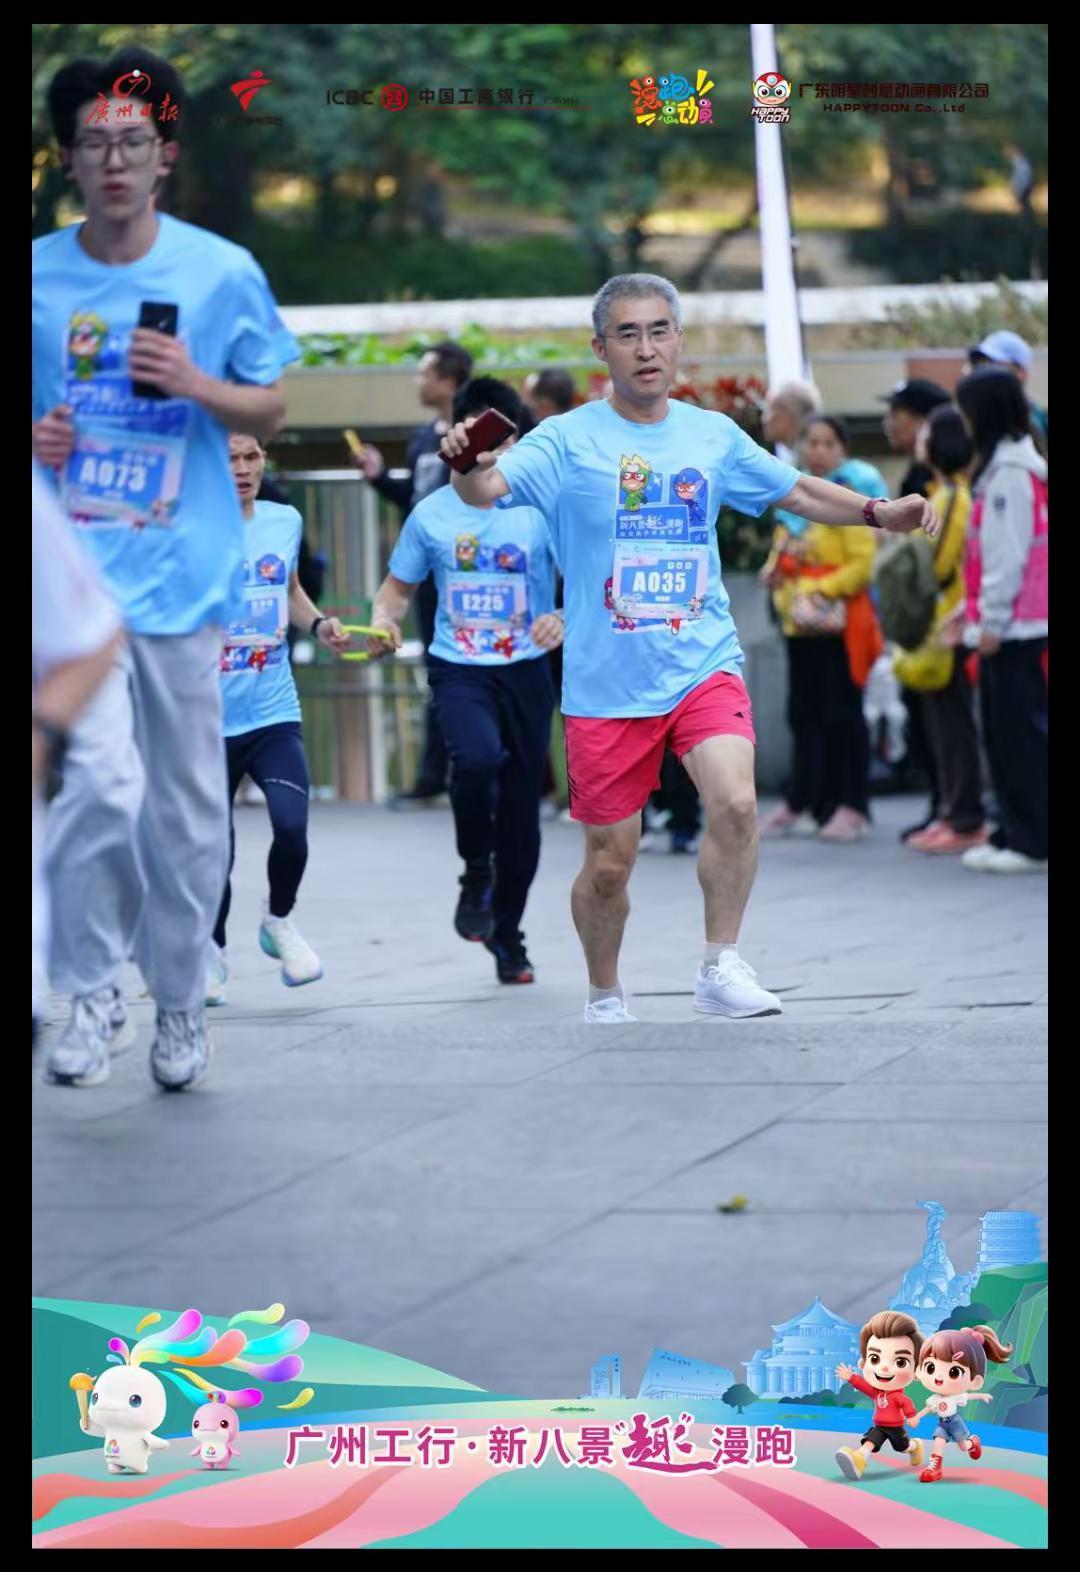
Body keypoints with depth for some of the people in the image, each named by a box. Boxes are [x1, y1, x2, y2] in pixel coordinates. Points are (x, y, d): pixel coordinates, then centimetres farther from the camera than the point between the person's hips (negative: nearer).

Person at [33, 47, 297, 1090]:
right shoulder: (36, 276, 2)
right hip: (76, 564, -1)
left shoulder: (222, 272, 0)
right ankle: (90, 993, 2)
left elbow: (270, 411, 8)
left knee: (188, 806, 6)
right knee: (104, 783, -16)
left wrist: (197, 385, -11)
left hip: (183, 570, 1)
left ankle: (180, 1003, 24)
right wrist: (33, 437, -6)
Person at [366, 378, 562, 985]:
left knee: (521, 807, 6)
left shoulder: (542, 509, -4)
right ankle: (476, 873, -4)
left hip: (527, 669, 0)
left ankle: (508, 935, 25)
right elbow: (398, 588, 12)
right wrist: (385, 622, -10)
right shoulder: (431, 515, 2)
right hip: (458, 668, 0)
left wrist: (564, 619, -26)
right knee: (478, 758, -31)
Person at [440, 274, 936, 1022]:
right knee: (609, 863, 5)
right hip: (606, 683, -2)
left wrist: (879, 511, 3)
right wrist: (467, 467, -41)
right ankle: (606, 998, 29)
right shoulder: (571, 440, -5)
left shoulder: (713, 434, 8)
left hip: (704, 666, 2)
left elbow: (800, 491, 18)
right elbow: (489, 488, -19)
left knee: (736, 801, -24)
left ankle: (721, 968, -8)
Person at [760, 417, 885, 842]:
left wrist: (821, 588, -20)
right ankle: (799, 804, 18)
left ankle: (852, 807, 1)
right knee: (804, 714, 11)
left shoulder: (850, 496, -8)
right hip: (799, 622, 7)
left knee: (841, 713, -4)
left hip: (839, 621, -7)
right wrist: (775, 569, 1)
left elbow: (864, 562, -14)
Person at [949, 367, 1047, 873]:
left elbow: (1009, 552, -18)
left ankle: (1032, 841, -6)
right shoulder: (1007, 464, 16)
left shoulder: (1009, 471, -14)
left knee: (1022, 729, -7)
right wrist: (971, 606, 20)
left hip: (1016, 626, -10)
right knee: (1005, 730, 12)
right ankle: (1015, 831, 16)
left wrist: (992, 619, -16)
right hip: (1013, 624, 10)